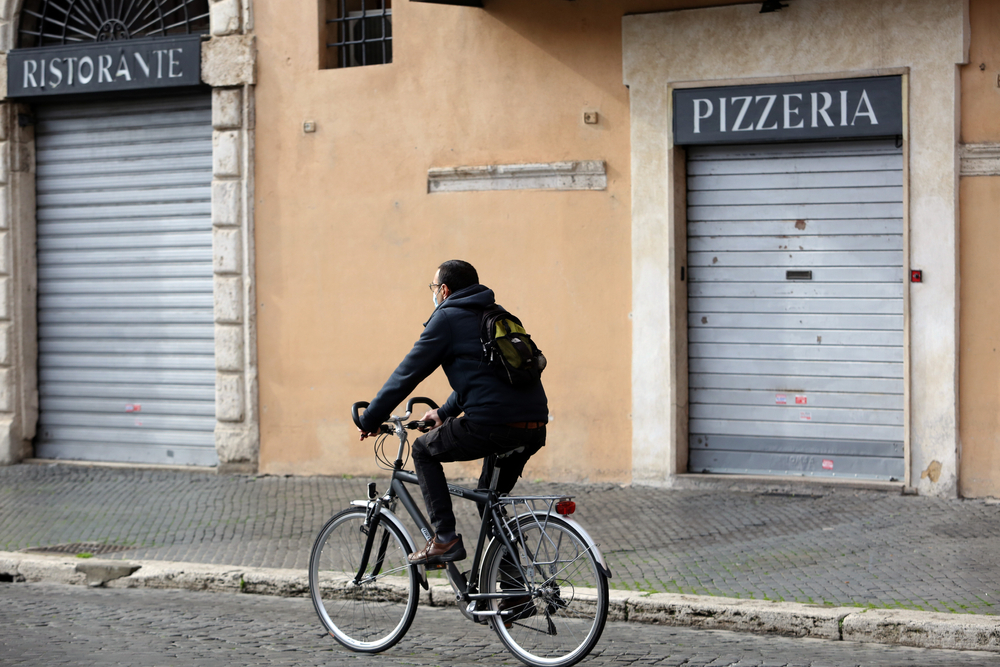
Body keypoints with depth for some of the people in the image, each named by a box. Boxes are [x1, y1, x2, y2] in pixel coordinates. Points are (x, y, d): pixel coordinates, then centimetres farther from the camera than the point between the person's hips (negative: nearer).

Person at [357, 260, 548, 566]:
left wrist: (370, 420, 13)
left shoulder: (447, 318, 2)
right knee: (491, 496, 27)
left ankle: (444, 538, 5)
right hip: (535, 428, 7)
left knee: (424, 450, 16)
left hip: (492, 424, -7)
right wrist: (445, 412, 47)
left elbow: (407, 373, 4)